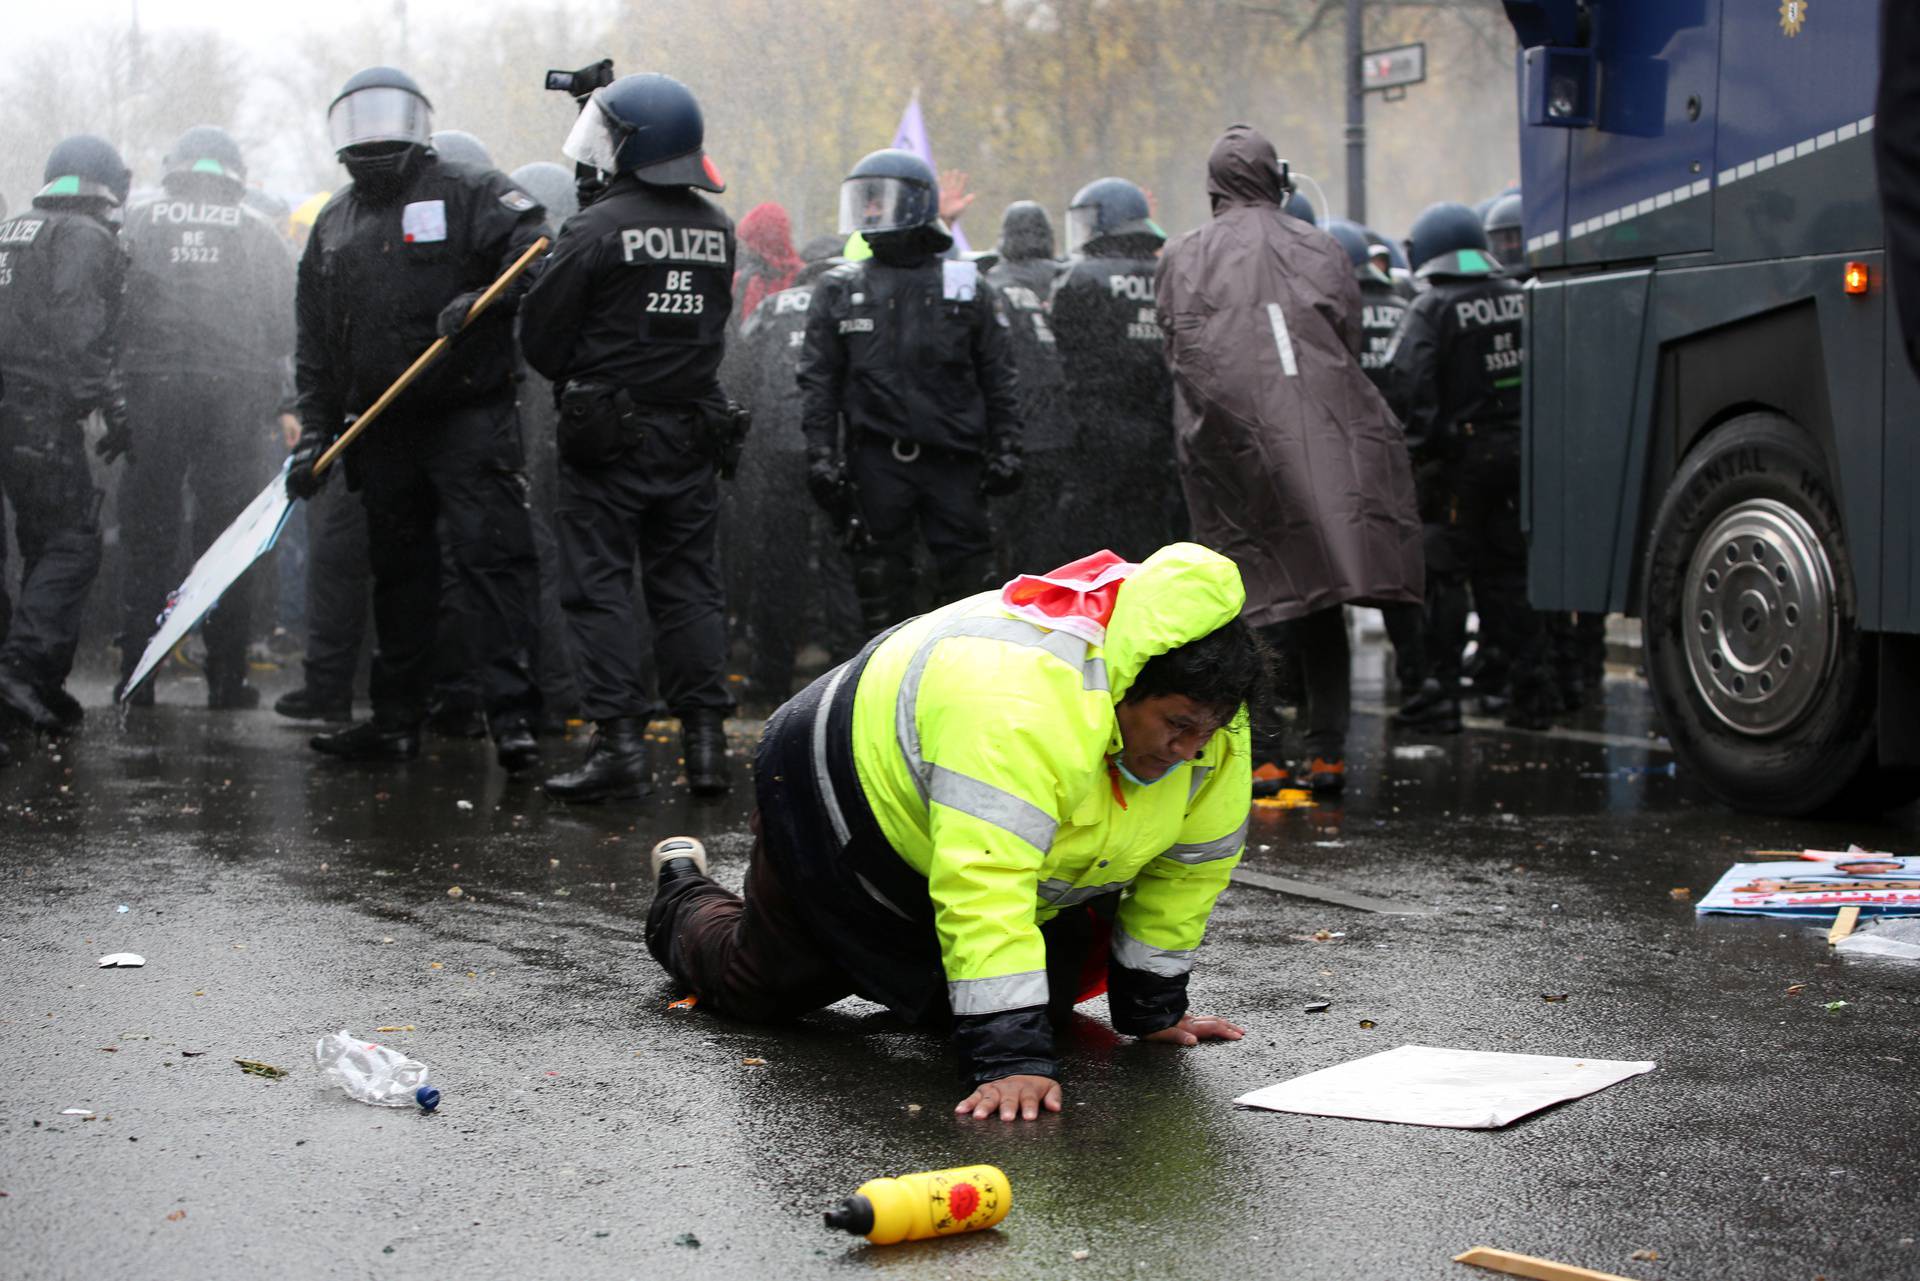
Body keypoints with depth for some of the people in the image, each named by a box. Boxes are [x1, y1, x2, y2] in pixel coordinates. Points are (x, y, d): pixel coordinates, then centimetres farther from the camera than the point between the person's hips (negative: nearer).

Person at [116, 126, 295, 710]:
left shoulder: (138, 224, 6)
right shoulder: (258, 234, 7)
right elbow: (287, 325, 4)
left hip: (152, 392, 0)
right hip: (235, 396, 0)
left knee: (147, 536, 6)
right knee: (226, 536, 5)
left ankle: (137, 675, 5)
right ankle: (227, 677, 5)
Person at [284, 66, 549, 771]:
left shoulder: (471, 194, 2)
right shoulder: (333, 225, 18)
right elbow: (314, 342, 17)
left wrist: (480, 302, -24)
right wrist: (314, 430, 9)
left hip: (469, 416, -6)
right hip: (382, 431, 6)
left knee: (492, 557, -12)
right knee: (398, 573, 12)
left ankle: (513, 716, -12)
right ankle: (397, 719, 19)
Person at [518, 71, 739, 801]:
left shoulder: (596, 229, -12)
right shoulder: (716, 229, 5)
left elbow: (539, 337, -5)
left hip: (607, 434, -5)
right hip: (693, 433, 5)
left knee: (599, 584, 1)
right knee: (689, 583, 10)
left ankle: (619, 743, -3)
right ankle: (705, 739, 9)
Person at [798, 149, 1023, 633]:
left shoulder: (967, 286, 7)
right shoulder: (840, 289, 9)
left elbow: (999, 377, 8)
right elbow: (818, 380, 6)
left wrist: (1006, 449, 2)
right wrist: (821, 456, -2)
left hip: (952, 457, -1)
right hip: (877, 460, 1)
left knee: (968, 573, 0)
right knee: (883, 575, 4)